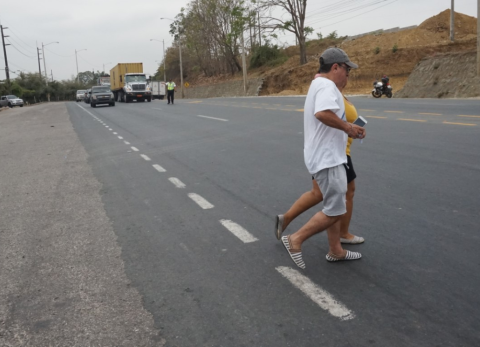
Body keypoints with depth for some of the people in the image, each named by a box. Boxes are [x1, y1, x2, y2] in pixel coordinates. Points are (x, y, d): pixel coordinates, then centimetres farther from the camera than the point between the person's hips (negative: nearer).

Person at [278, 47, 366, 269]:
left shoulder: (319, 85, 18)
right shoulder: (327, 86, -16)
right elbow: (322, 113, -36)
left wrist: (348, 132, 11)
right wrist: (347, 127, -22)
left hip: (327, 157, 11)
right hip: (327, 159, -11)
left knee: (334, 207, 17)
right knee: (335, 211, -5)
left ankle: (335, 251, 27)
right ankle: (295, 240, 2)